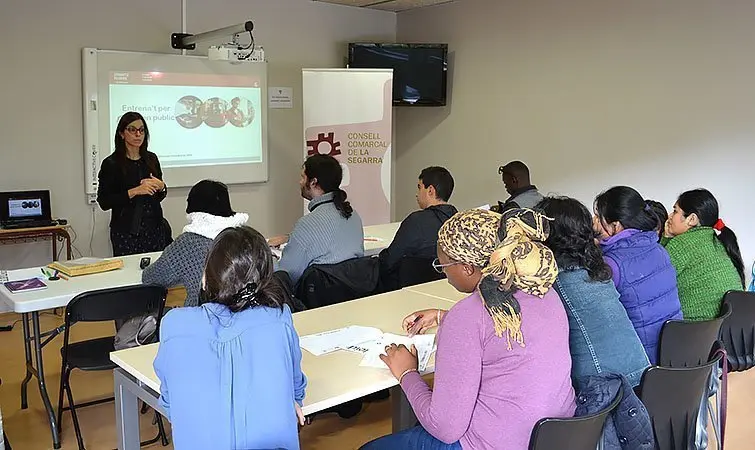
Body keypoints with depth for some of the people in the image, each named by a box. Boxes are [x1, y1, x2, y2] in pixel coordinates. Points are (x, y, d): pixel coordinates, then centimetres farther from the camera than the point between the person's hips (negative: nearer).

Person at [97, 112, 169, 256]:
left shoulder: (151, 159, 9)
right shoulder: (111, 163, -5)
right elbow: (104, 202, -10)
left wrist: (161, 187, -4)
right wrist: (134, 191, -18)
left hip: (154, 228, 4)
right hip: (126, 232, -4)